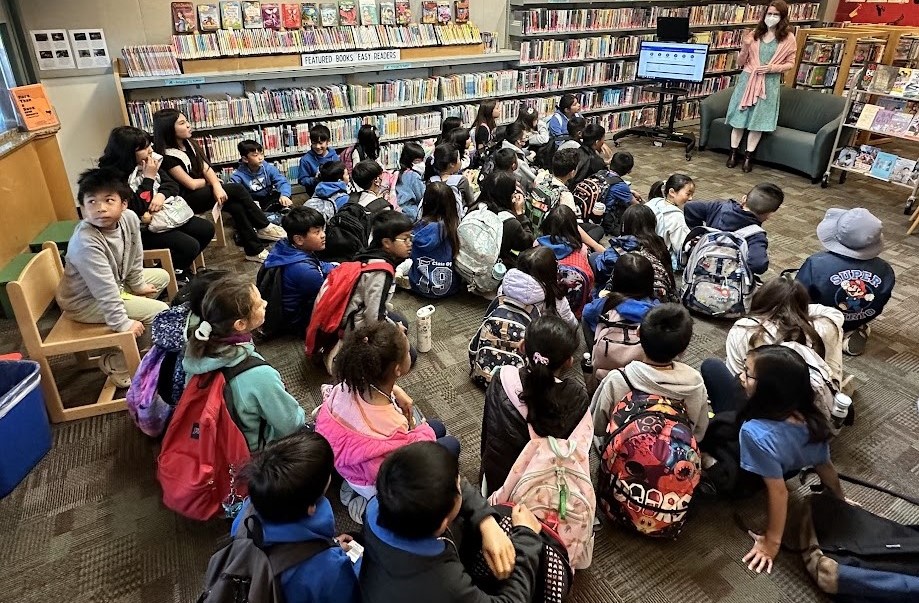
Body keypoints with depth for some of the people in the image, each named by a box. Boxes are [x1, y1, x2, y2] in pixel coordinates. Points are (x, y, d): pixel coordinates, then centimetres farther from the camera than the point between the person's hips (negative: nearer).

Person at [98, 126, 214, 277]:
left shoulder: (148, 162, 1)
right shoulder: (114, 177, -21)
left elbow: (172, 185, 6)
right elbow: (139, 209, -26)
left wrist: (162, 195, -16)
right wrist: (149, 178, -22)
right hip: (140, 229, -8)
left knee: (207, 229, 4)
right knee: (190, 246, -22)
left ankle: (179, 267, 19)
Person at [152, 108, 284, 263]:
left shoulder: (188, 144, 6)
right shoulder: (167, 156, -18)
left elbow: (206, 168, -1)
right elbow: (191, 184, -18)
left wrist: (216, 185, -21)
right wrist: (210, 181, 1)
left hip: (202, 191, 7)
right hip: (187, 199, -7)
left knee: (236, 207, -19)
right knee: (237, 189, -20)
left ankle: (255, 250, -10)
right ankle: (264, 228, -8)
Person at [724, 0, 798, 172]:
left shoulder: (788, 38, 1)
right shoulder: (754, 35, 3)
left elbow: (790, 63, 5)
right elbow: (740, 63, 5)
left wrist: (774, 68, -14)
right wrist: (745, 46, -13)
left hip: (769, 84, -1)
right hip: (747, 80, 1)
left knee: (758, 120, 1)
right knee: (739, 118, 2)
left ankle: (748, 156, 9)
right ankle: (734, 153, 13)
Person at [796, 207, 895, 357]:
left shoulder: (816, 264, -34)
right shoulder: (885, 271, -21)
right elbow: (879, 306, -2)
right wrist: (858, 318, 19)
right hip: (858, 321, 4)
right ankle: (855, 331, 14)